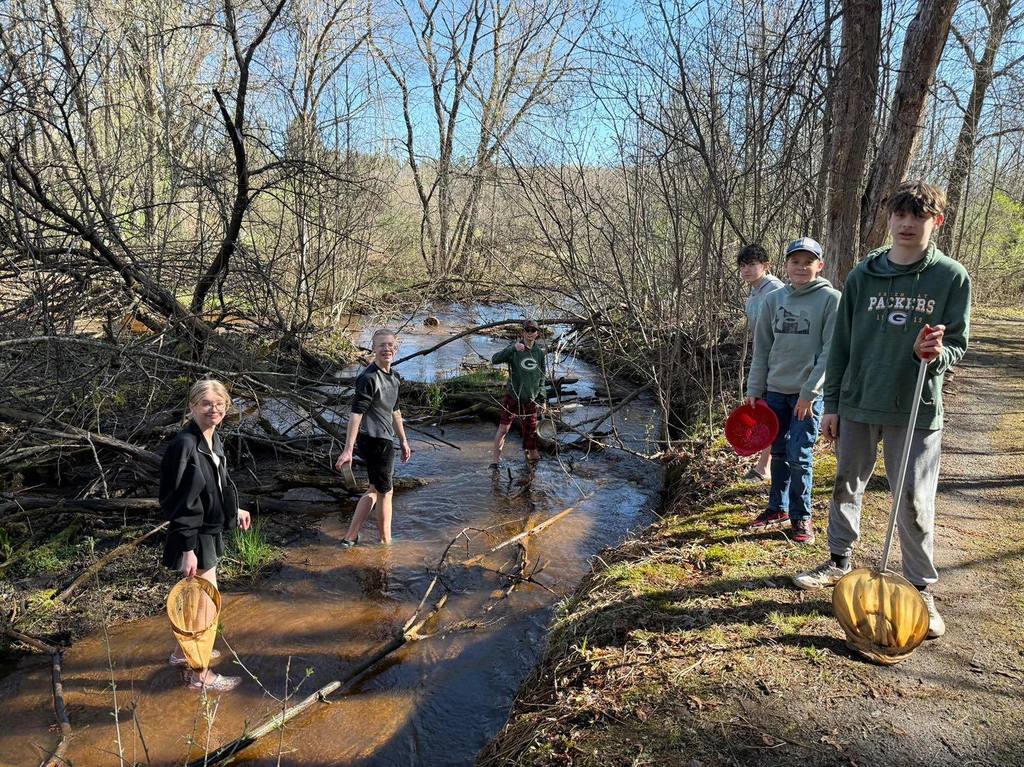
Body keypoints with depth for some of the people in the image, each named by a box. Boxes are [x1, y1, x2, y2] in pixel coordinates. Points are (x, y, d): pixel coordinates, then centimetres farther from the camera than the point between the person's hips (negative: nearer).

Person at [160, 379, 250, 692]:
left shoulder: (213, 439, 2)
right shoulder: (184, 445, -24)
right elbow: (179, 501, -23)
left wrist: (234, 510, 27)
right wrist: (188, 549, -23)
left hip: (209, 529, 9)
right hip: (194, 536, -9)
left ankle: (184, 651, 43)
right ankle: (199, 674, 18)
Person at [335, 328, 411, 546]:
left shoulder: (393, 377, 11)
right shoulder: (369, 378, -19)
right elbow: (356, 413, -24)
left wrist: (403, 441, 25)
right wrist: (348, 450, -29)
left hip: (384, 440, 10)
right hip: (374, 440, -10)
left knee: (376, 489, 19)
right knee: (385, 492, 5)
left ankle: (350, 537, 25)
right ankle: (386, 542, 21)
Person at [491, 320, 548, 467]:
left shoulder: (540, 351, 3)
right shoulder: (514, 349, -9)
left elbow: (542, 374, 15)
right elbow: (495, 360, -24)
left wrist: (541, 393, 9)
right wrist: (513, 348, -35)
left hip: (530, 398, 4)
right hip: (512, 397, -3)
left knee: (531, 429, 14)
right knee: (503, 428, -4)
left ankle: (532, 454, 34)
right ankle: (496, 458, 4)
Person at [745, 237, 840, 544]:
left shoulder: (831, 300, -6)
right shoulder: (773, 300, 6)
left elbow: (831, 352, -10)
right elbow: (762, 349, 9)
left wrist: (809, 392, -15)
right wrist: (754, 389, 6)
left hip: (809, 394, -4)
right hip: (775, 391, 4)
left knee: (800, 457, -4)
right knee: (779, 453, 13)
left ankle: (802, 517, 11)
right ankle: (778, 508, 28)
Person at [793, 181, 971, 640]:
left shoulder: (952, 277, -3)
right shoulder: (862, 276, 2)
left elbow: (958, 345, 1)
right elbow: (842, 344, 6)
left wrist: (936, 354, -24)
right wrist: (832, 404, 5)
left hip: (916, 411, -2)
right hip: (858, 405, 3)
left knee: (914, 503, 3)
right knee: (846, 486, 14)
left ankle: (921, 588, 21)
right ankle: (839, 562, 34)